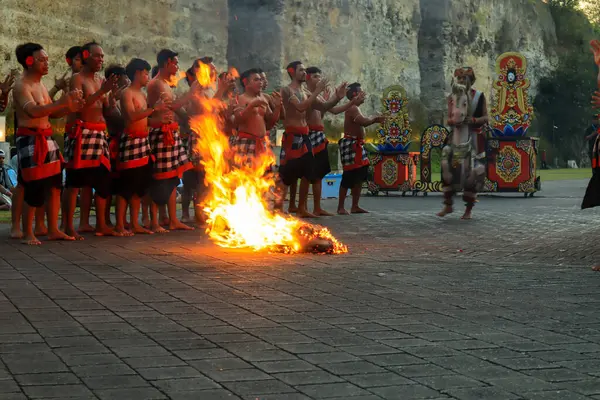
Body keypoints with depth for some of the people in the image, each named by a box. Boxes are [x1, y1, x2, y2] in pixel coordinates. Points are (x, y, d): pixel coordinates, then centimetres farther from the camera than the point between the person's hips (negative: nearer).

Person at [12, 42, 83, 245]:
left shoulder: (40, 85, 17)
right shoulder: (22, 86, -12)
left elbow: (52, 113, 19)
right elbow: (33, 111, -28)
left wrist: (69, 108, 0)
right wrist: (61, 102, -34)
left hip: (46, 138, 9)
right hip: (30, 140, -9)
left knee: (54, 184, 9)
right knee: (34, 187, -8)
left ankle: (53, 230, 16)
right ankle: (28, 233, 1)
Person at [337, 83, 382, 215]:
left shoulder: (355, 109, 19)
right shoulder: (352, 108, -15)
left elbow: (363, 123, 22)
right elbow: (364, 122, -28)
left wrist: (375, 119, 9)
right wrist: (374, 119, -9)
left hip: (357, 145, 11)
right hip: (350, 144, -11)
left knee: (360, 176, 13)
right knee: (349, 176, -10)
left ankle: (355, 206, 18)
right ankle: (340, 207, -5)